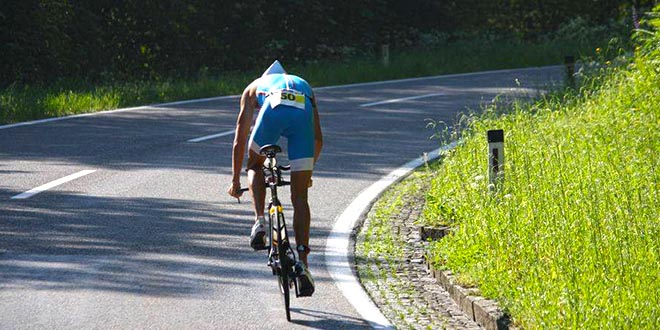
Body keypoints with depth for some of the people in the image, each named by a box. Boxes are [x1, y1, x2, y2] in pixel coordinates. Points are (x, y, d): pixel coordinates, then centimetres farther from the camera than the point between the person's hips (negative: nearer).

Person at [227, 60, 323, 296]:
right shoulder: (303, 85, 44)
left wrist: (235, 181, 41)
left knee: (255, 165, 29)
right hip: (302, 112, 2)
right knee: (300, 197, 8)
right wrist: (308, 172, 56)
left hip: (273, 111, -1)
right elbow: (318, 139, 43)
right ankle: (303, 261, -1)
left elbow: (240, 139, 35)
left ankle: (260, 221, 6)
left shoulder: (254, 88, 38)